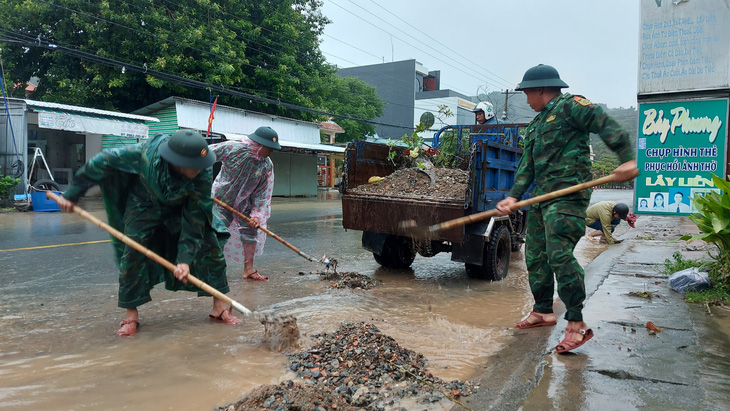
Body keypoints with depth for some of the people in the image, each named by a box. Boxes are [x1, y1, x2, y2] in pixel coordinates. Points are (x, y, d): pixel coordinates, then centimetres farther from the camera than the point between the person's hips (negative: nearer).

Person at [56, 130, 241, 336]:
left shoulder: (204, 173, -36)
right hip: (145, 204, 0)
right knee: (132, 251, -11)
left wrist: (186, 258, -35)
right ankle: (131, 316, 5)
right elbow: (102, 162, -22)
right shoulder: (145, 153, -38)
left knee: (210, 244, -9)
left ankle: (219, 307, 4)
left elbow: (195, 218, -31)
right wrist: (72, 194, -13)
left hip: (183, 208, 1)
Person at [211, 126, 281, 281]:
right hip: (221, 198, -4)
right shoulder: (232, 148, -25)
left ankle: (248, 270, 14)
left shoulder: (267, 165, -15)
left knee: (251, 231, 3)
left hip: (244, 202, 4)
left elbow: (263, 193, -12)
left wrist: (257, 215, -19)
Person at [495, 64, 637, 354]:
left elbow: (607, 126, -11)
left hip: (568, 194, -9)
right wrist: (513, 197, 4)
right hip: (541, 197, 9)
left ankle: (577, 324, -9)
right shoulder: (535, 126, 24)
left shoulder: (570, 106, -1)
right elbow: (527, 166, 17)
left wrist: (627, 159, -24)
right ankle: (543, 311, 25)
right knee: (535, 256, 11)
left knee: (559, 255, -17)